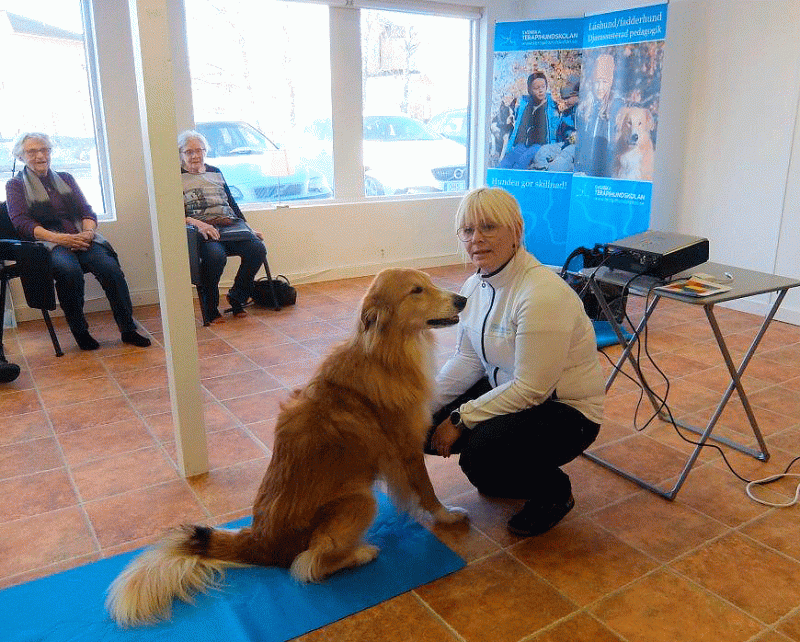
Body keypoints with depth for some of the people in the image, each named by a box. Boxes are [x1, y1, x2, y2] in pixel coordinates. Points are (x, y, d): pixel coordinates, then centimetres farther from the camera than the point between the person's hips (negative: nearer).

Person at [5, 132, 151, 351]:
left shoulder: (65, 179, 25)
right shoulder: (15, 185, 14)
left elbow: (87, 211, 16)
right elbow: (21, 222, -1)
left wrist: (88, 232, -9)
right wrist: (59, 238, -16)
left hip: (81, 239, 3)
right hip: (46, 243, -3)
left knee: (110, 267, -29)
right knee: (69, 270, -38)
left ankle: (128, 330, -25)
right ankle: (79, 331, -21)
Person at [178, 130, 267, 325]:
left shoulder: (215, 172, 25)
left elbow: (231, 203, 26)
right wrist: (198, 223, -23)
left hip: (230, 226, 5)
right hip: (202, 231, -5)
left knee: (258, 249, -22)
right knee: (216, 256, -37)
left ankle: (236, 297, -1)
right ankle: (210, 308, -14)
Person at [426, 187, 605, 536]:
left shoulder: (543, 295, -28)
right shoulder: (476, 286, -1)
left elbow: (531, 389, -27)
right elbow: (468, 359, 4)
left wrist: (461, 418, -22)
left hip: (564, 410, -8)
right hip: (505, 389, 8)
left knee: (480, 453, -30)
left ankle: (554, 492, 2)